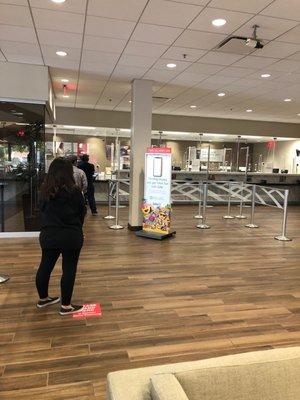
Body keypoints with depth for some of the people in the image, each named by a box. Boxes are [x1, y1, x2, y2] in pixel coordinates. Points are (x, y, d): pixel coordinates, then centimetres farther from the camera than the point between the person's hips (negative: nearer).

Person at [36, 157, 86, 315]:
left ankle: (43, 298, 37)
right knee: (69, 270, 6)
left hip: (48, 235, 5)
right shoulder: (73, 191, -15)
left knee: (45, 266, 18)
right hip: (71, 236, -5)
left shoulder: (45, 190, -3)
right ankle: (66, 306, 15)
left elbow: (43, 210, 11)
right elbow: (82, 212, -2)